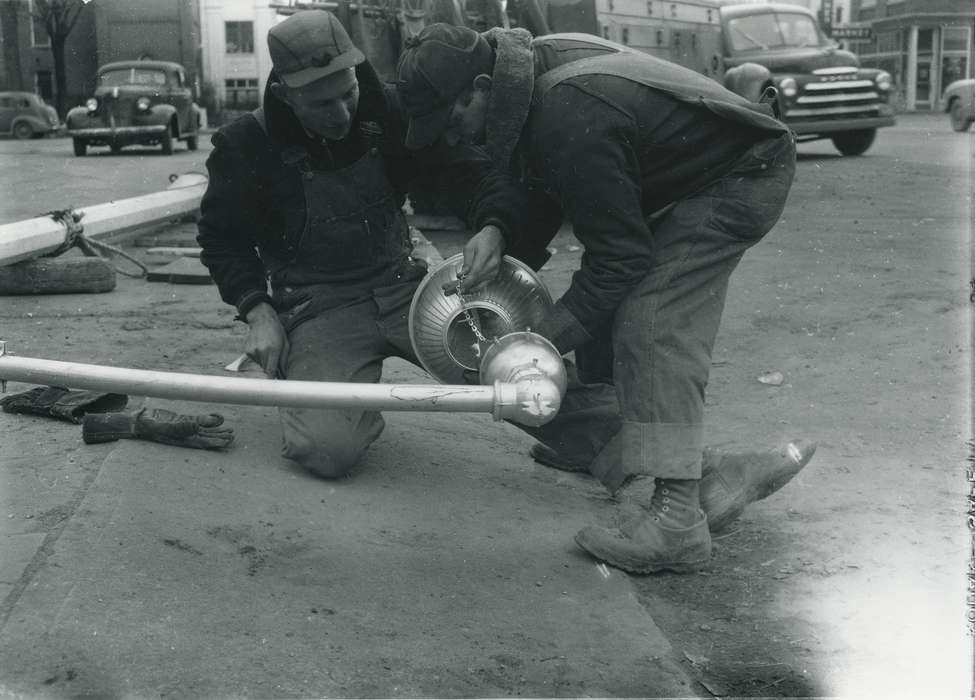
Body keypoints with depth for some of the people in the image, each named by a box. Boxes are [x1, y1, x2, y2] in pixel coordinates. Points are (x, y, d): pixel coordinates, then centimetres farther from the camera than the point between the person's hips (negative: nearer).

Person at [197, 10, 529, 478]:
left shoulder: (390, 112, -1)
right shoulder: (247, 146, -7)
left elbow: (470, 171, 0)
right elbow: (222, 239, 6)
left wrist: (490, 228, -22)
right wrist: (257, 312, -8)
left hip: (400, 283, 2)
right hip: (314, 305, -2)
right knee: (328, 450, -22)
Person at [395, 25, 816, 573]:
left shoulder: (569, 121, -35)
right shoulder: (528, 73, -5)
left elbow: (619, 257, -29)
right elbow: (545, 195, 9)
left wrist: (542, 342, -25)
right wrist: (501, 238, -7)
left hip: (744, 173, -10)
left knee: (651, 322, -22)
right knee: (606, 319, 10)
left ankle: (675, 519, -26)